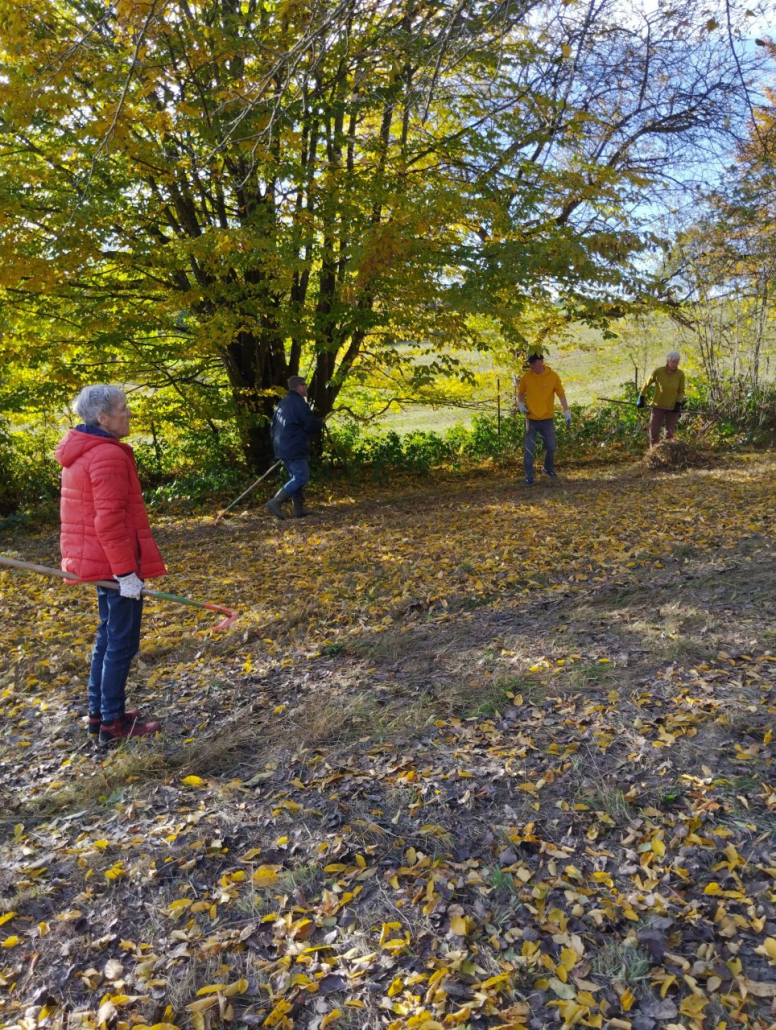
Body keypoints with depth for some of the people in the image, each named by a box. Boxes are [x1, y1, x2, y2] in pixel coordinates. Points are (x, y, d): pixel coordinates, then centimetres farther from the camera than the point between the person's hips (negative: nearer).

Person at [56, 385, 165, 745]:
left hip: (96, 560, 10)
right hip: (114, 562, -10)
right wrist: (126, 572, -21)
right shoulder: (108, 456, -20)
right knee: (122, 641, 1)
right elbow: (110, 522, -24)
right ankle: (113, 723, 12)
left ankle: (99, 713, 28)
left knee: (109, 635, 19)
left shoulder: (82, 453, 11)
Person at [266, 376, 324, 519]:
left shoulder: (283, 403, 16)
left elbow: (273, 425, 21)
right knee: (301, 478, -9)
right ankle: (275, 502, -15)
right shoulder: (298, 403, -13)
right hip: (294, 449, -10)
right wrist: (321, 424, 7)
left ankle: (299, 509, 14)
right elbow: (312, 424, -14)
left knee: (296, 477, 15)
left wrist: (277, 441, 27)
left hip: (282, 448, 10)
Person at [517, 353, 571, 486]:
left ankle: (548, 468, 36)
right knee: (528, 449, -3)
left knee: (551, 447, 10)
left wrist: (566, 412, -4)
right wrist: (520, 404, -8)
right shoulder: (526, 377, -5)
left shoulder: (553, 376, -7)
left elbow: (561, 394, 0)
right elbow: (521, 392, 11)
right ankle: (529, 477, 7)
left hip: (547, 419, 0)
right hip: (531, 419, 0)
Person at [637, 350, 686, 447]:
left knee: (669, 433, 4)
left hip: (673, 407, 1)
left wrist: (679, 403, -11)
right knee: (654, 432, -3)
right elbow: (647, 384, 3)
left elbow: (681, 391, 4)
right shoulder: (658, 371, -13)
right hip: (658, 406, 0)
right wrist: (641, 397, 2)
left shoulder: (680, 374, -8)